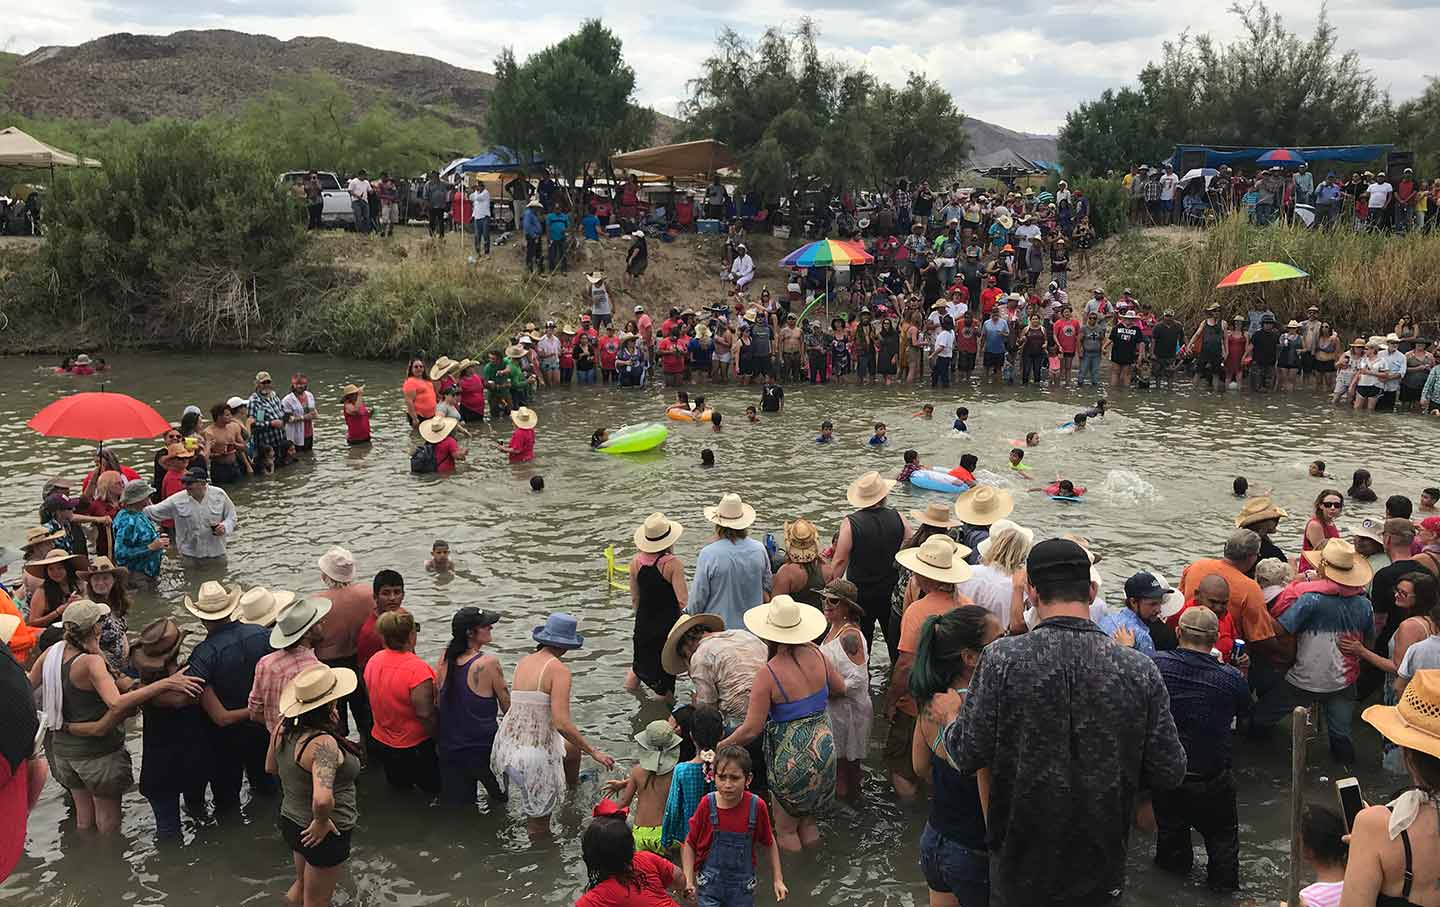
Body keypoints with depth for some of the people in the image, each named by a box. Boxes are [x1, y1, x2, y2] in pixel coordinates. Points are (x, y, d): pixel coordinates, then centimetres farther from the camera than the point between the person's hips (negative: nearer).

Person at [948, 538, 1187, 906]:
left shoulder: (1002, 659, -20)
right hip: (1099, 869, 2)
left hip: (1021, 865, -1)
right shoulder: (1139, 669, -14)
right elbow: (1169, 773, -7)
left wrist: (951, 715, 6)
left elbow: (967, 757, -15)